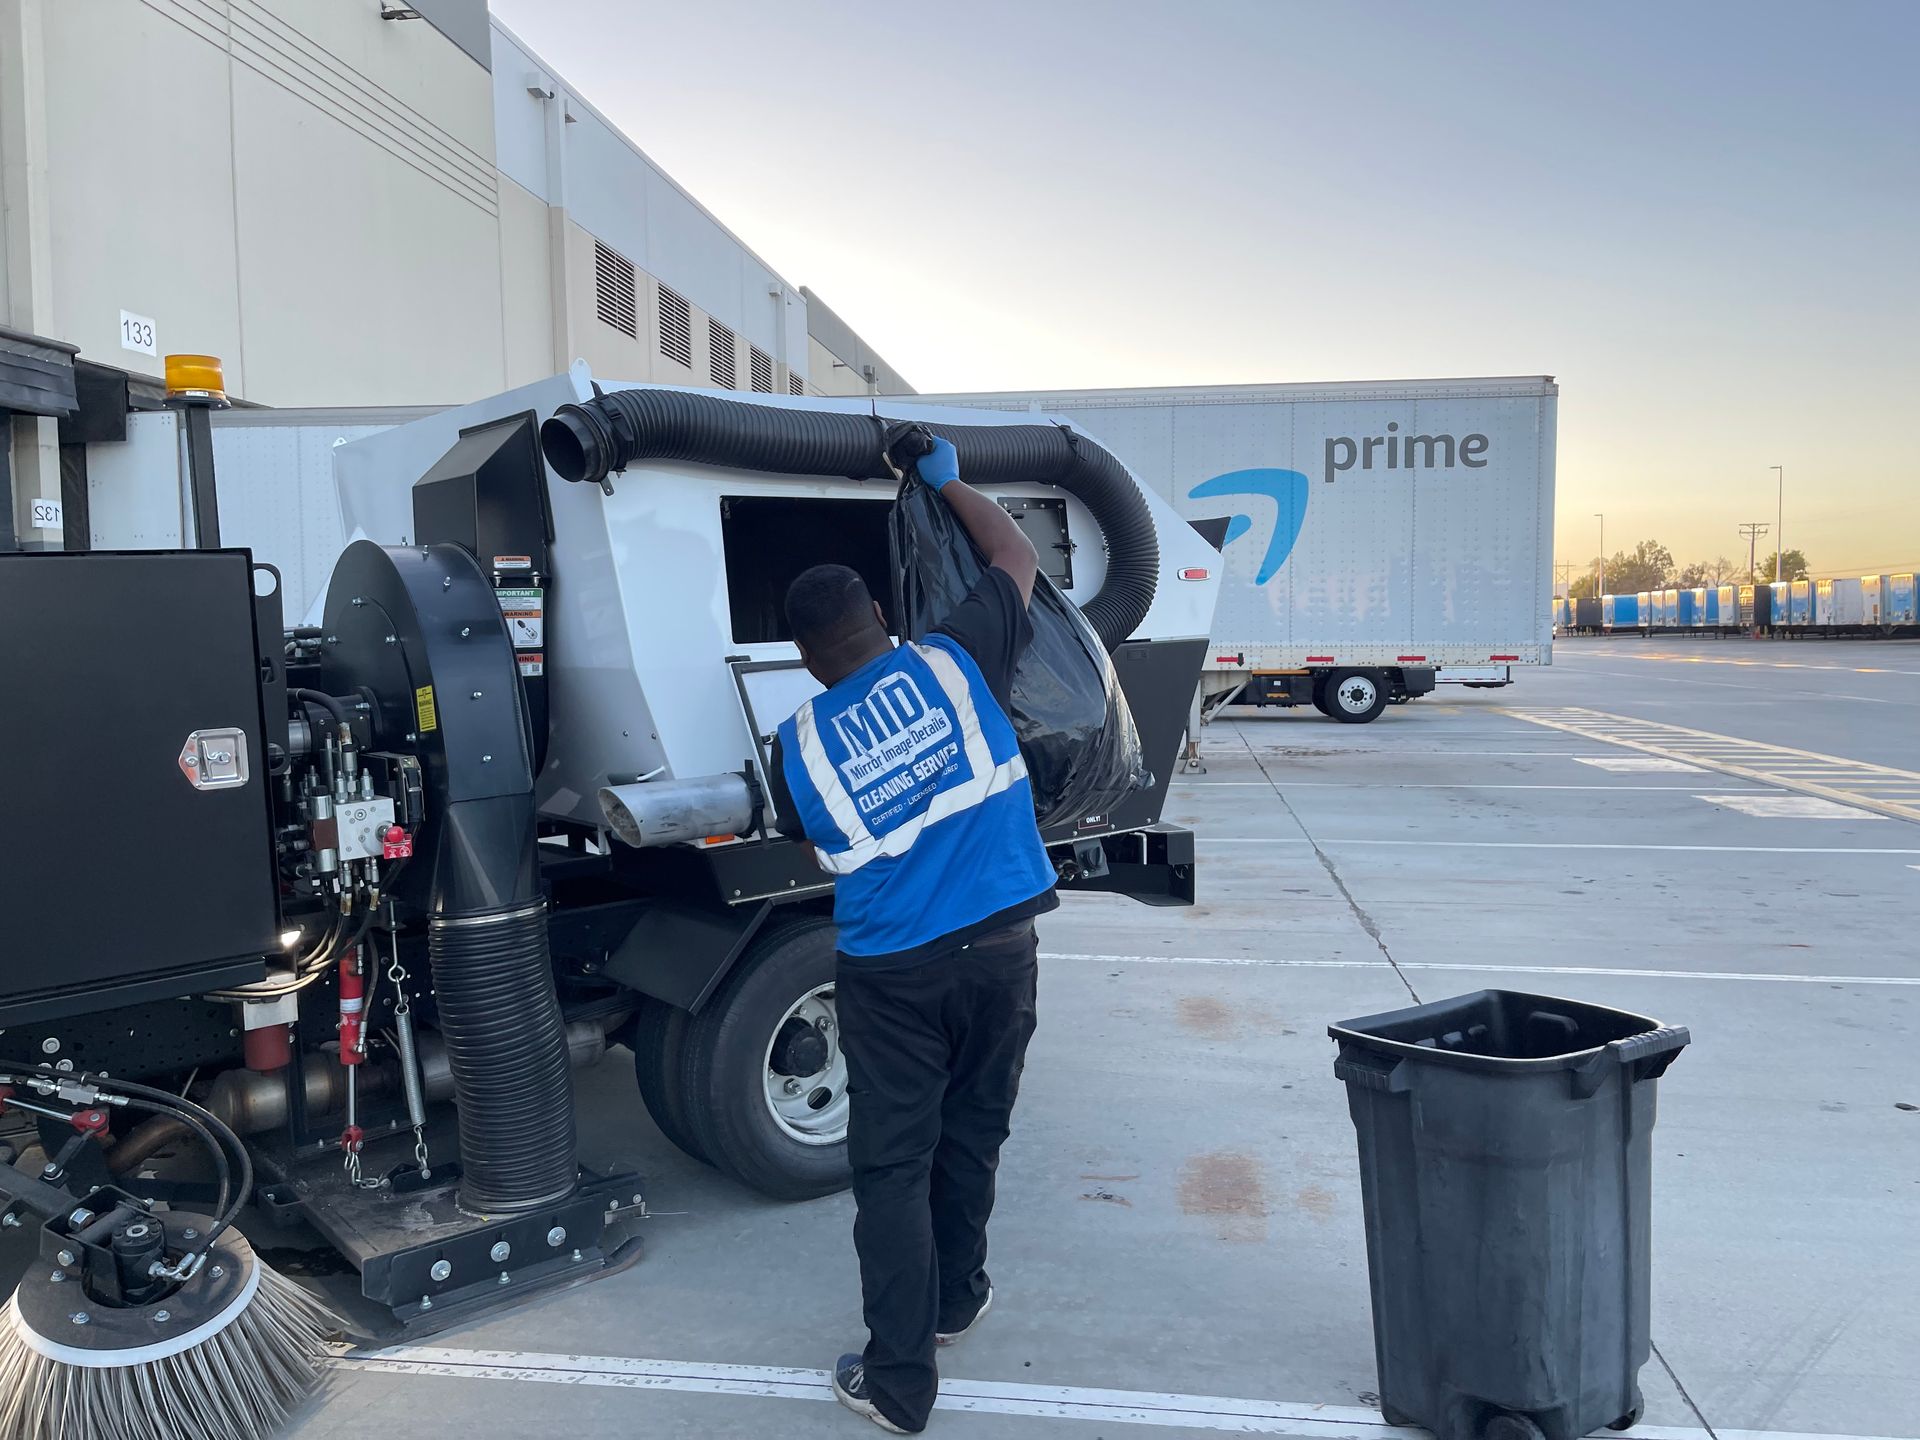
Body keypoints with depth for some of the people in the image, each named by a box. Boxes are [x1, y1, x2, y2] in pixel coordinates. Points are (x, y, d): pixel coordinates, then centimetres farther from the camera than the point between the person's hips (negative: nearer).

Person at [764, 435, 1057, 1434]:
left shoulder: (797, 744, -4)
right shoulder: (950, 663, -4)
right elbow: (1017, 559, 11)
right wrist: (949, 483, 23)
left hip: (891, 971, -2)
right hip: (997, 947, 2)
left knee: (892, 1167, 7)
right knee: (971, 1136, 20)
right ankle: (955, 1296, 39)